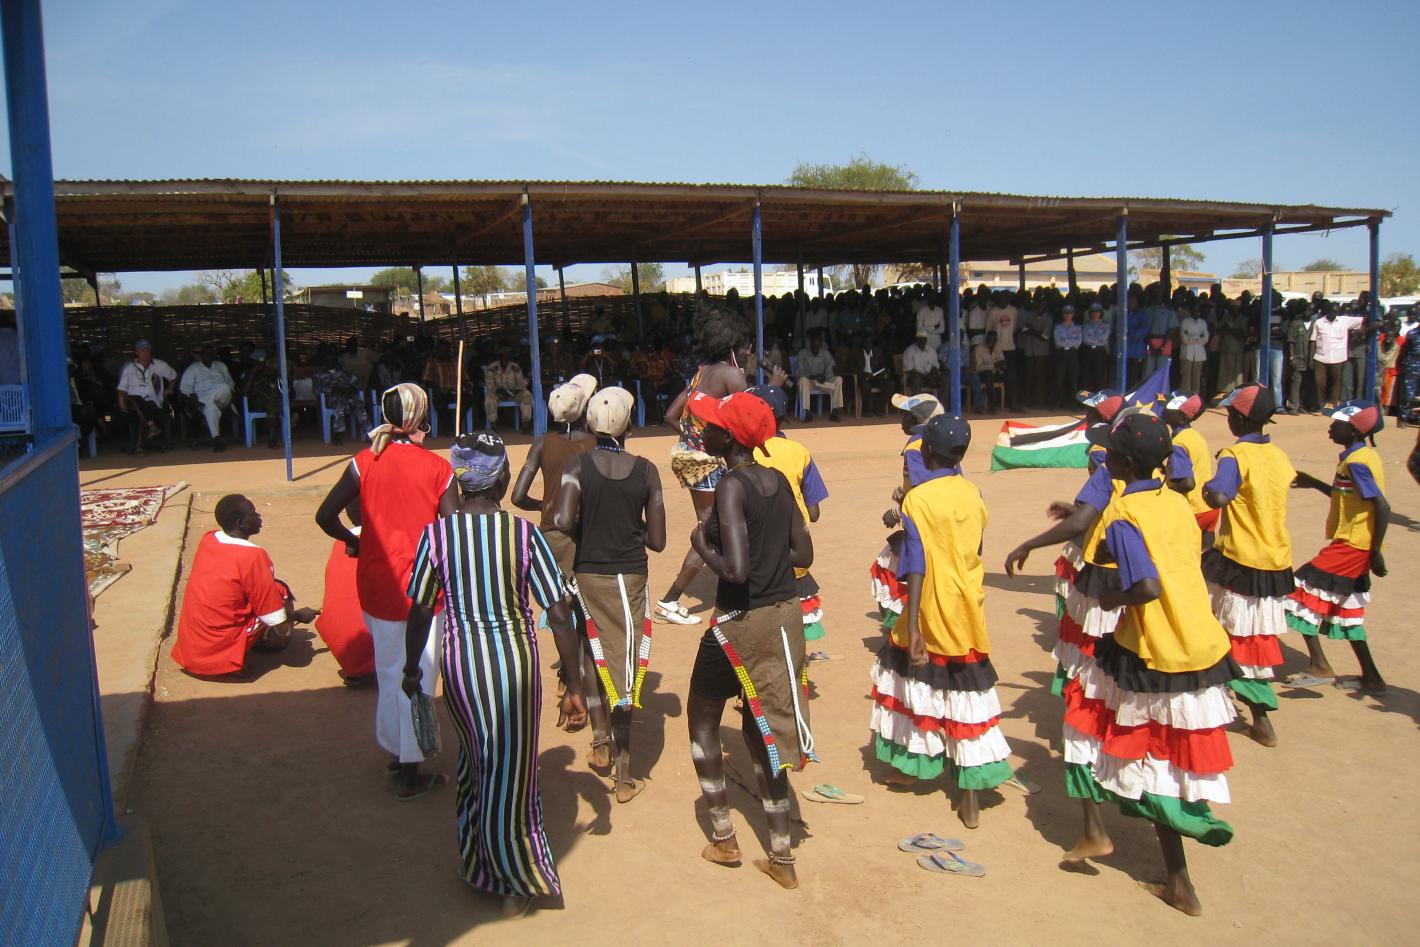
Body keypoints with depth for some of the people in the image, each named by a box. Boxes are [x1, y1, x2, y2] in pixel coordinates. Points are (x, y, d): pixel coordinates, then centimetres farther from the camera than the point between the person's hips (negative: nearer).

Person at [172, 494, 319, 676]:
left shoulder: (207, 539, 2)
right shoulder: (253, 556, -18)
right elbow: (278, 624, -13)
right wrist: (299, 615, 9)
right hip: (222, 659, -7)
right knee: (280, 590, 4)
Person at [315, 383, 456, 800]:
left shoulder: (365, 461, -2)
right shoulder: (438, 468, -10)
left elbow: (325, 515, -7)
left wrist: (352, 541, 10)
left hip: (376, 582, 4)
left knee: (388, 671, 21)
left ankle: (395, 749, 37)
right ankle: (411, 773, 16)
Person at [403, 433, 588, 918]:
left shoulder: (436, 533, -7)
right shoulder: (525, 533, -12)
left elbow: (419, 610, 0)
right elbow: (560, 615, -12)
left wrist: (411, 668, 17)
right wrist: (574, 688, -4)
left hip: (458, 657, 2)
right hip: (513, 658, -2)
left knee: (474, 760, 24)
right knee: (509, 771, 13)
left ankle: (478, 864, 39)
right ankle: (518, 882, 29)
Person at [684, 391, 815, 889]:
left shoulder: (731, 485, -19)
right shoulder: (778, 480, 3)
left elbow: (735, 570, -27)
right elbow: (803, 554, 8)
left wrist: (702, 545, -10)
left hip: (740, 622, -7)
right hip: (784, 617, 7)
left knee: (702, 720, 18)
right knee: (761, 733, 18)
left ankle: (723, 839, 26)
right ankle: (782, 859, 23)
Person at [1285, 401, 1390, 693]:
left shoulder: (1355, 462, -17)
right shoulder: (1366, 456, 12)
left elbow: (1382, 507, -23)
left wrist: (1375, 551, -21)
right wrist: (1314, 483, 20)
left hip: (1349, 545, -10)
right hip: (1356, 547, 10)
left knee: (1302, 591, -5)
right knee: (1345, 609, 17)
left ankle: (1319, 666, -3)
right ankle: (1371, 677, 23)